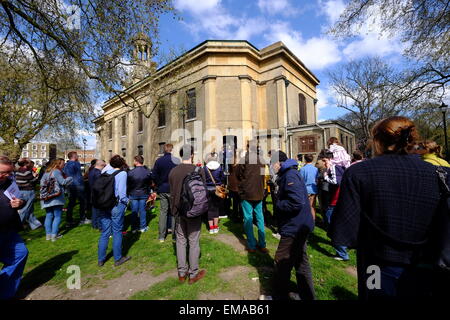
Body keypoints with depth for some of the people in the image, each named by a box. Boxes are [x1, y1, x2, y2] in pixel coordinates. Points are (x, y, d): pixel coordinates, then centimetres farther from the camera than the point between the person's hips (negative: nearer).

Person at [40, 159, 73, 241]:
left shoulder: (46, 172, 14)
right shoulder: (57, 171, -10)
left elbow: (42, 183, 14)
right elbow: (63, 182, -16)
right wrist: (70, 178, -1)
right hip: (56, 197, -8)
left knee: (49, 216, 13)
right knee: (57, 216, -1)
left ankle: (48, 234, 16)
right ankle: (54, 235, -1)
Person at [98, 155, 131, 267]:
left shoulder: (106, 173, 8)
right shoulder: (122, 173, -8)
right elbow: (121, 191, -15)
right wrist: (126, 201, 1)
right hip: (116, 205, -5)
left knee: (105, 233, 15)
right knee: (117, 232, 8)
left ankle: (101, 259, 27)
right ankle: (118, 259, 21)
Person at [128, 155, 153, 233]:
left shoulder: (131, 172, -15)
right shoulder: (148, 172, -10)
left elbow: (128, 184, -5)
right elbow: (150, 183, 0)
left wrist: (129, 193, 11)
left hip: (133, 194, -1)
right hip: (144, 194, 1)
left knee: (134, 211, 10)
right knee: (142, 210, 10)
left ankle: (134, 228, 20)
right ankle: (143, 227, 18)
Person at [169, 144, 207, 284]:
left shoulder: (173, 171, -2)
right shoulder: (198, 171, -14)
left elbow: (172, 194, 5)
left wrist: (174, 211, 15)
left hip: (179, 211, 4)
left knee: (180, 241, 15)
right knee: (193, 242, 8)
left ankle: (182, 273, 28)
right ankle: (193, 274, 22)